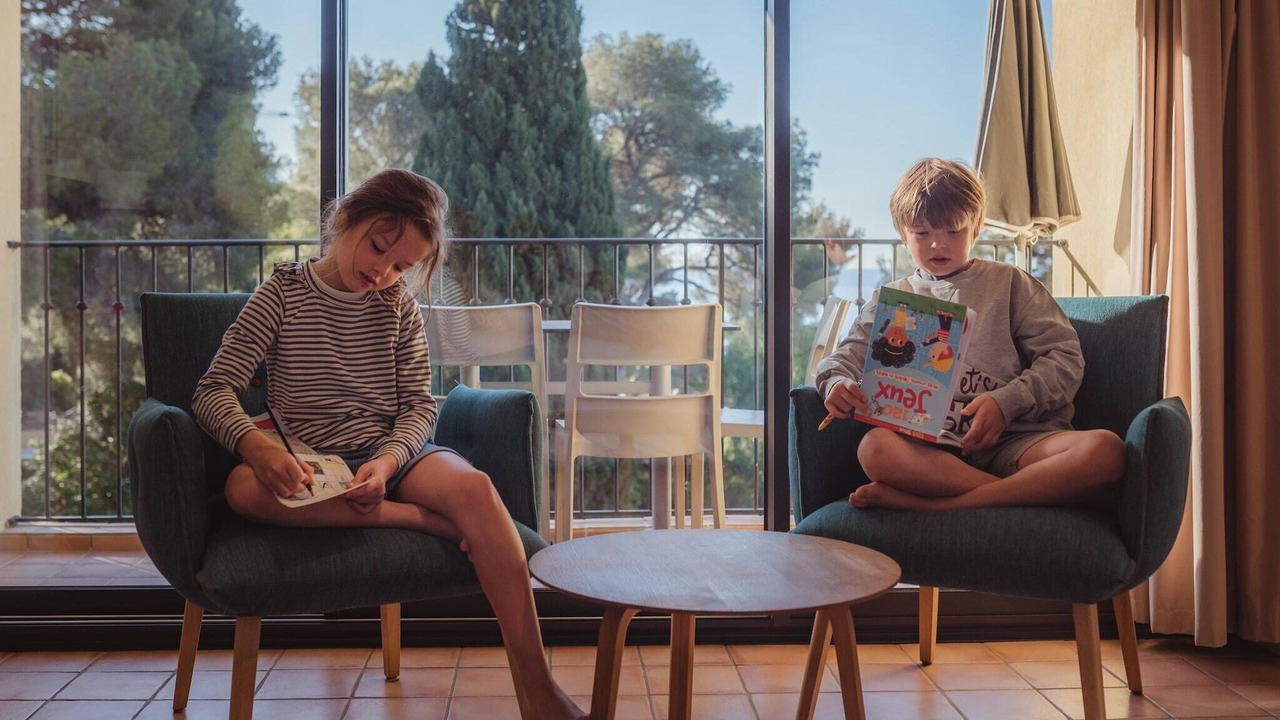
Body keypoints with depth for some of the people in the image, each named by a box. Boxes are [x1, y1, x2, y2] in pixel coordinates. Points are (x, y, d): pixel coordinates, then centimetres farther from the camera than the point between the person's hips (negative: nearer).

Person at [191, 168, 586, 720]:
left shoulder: (398, 304, 9)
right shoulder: (283, 293, 2)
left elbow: (418, 405, 5)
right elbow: (213, 391, -5)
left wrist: (387, 462, -18)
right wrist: (254, 444, -28)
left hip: (394, 453, 1)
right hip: (312, 468, -1)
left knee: (474, 486, -32)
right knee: (244, 487, -35)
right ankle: (423, 519, -28)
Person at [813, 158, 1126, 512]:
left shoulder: (1009, 282, 18)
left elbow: (1064, 357, 8)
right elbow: (846, 356, 14)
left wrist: (1007, 401, -9)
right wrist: (838, 384, -12)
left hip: (1012, 437, 1)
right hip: (931, 448, 0)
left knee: (1105, 449, -32)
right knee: (875, 447, -35)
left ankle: (936, 504, -34)